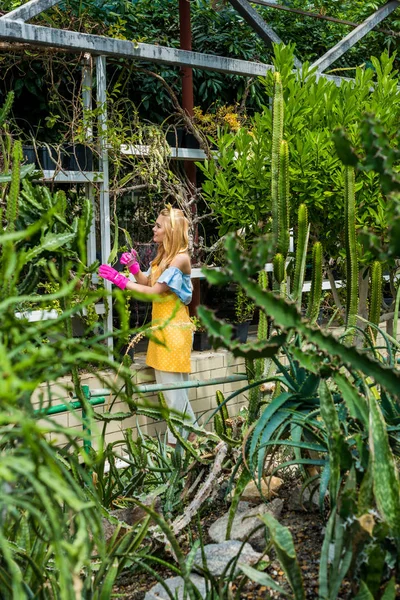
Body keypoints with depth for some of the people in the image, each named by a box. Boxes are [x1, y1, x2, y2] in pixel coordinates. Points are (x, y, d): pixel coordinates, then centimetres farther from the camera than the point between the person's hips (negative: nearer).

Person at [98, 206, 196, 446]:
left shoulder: (180, 258, -16)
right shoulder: (163, 255, 12)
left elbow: (155, 290, -19)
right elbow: (147, 282, 12)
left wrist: (122, 281, -18)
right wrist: (134, 267, -4)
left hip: (174, 327, -9)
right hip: (161, 325, 9)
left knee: (173, 385, -2)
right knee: (169, 384, 14)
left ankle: (178, 440, 9)